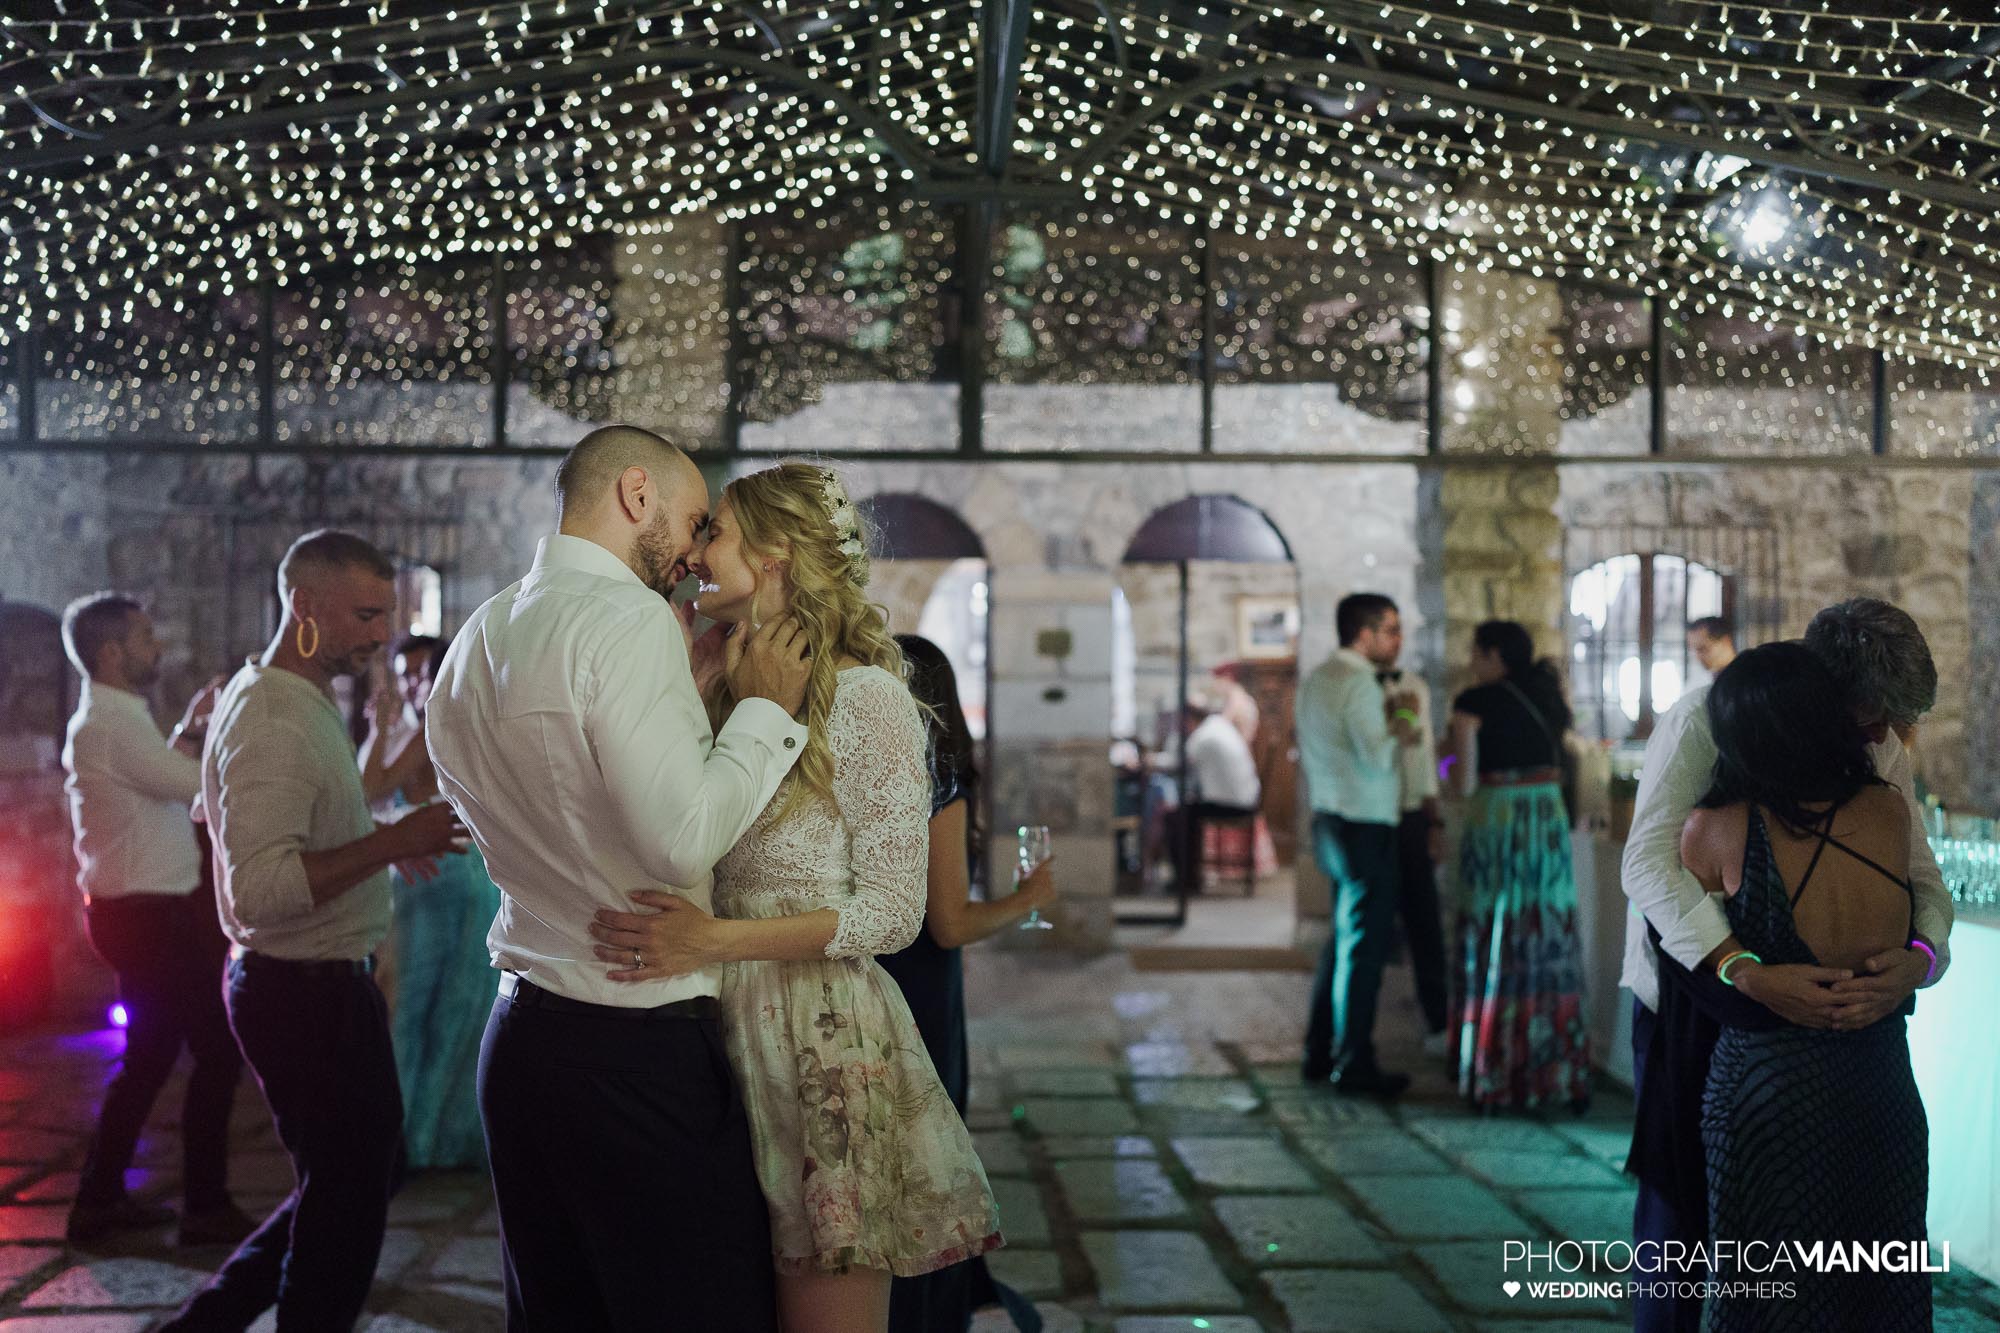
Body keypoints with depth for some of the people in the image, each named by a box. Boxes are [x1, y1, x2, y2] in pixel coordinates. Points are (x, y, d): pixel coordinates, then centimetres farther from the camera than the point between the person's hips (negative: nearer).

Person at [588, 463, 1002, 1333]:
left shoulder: (865, 697, -9)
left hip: (824, 1045, -7)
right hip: (725, 1032, 7)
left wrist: (716, 940, -20)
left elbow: (893, 910, -13)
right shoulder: (720, 693, 14)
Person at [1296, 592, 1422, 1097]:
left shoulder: (1318, 678, 15)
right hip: (1364, 828, -10)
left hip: (1331, 822, 10)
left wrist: (1387, 730, 15)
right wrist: (1401, 731, -4)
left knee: (1342, 941, 16)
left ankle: (1319, 1054, 22)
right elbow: (1377, 756, -23)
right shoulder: (1358, 683, -16)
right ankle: (1353, 1064, 1)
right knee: (1364, 946, -4)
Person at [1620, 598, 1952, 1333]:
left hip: (1799, 995, 4)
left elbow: (1922, 877, -3)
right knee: (1682, 1189, 4)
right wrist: (1746, 970, -44)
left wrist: (1920, 958, -28)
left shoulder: (1883, 751, -4)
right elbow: (1648, 861, -31)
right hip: (1690, 978, -4)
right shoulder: (1706, 719, -22)